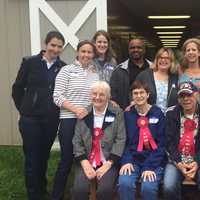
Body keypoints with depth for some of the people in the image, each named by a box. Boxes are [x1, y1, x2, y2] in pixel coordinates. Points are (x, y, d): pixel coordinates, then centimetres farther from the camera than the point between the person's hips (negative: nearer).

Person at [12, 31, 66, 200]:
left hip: (52, 120, 2)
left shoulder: (63, 67, 3)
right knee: (32, 158, 3)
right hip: (30, 119, -2)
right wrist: (24, 109, 2)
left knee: (44, 157, 15)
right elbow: (17, 88, 3)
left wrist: (57, 110, 1)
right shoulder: (30, 62, -2)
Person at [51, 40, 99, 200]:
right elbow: (57, 96, -8)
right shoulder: (67, 70, -2)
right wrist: (75, 109, -17)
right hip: (69, 120, -4)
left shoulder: (96, 73, 10)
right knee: (67, 160, 0)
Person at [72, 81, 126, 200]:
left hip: (108, 162, -1)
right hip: (86, 162, 2)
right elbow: (77, 141, 4)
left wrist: (108, 164, -13)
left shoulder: (117, 113, 2)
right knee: (80, 189, -23)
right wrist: (85, 163, -9)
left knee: (106, 190, -26)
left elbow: (120, 140, -4)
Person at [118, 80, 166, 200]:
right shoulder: (127, 115, 8)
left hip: (154, 161, -1)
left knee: (148, 188, -28)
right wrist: (126, 161, -12)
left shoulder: (158, 114, 1)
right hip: (133, 159, 2)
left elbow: (161, 143, -4)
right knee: (124, 183, -27)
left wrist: (150, 166, -14)